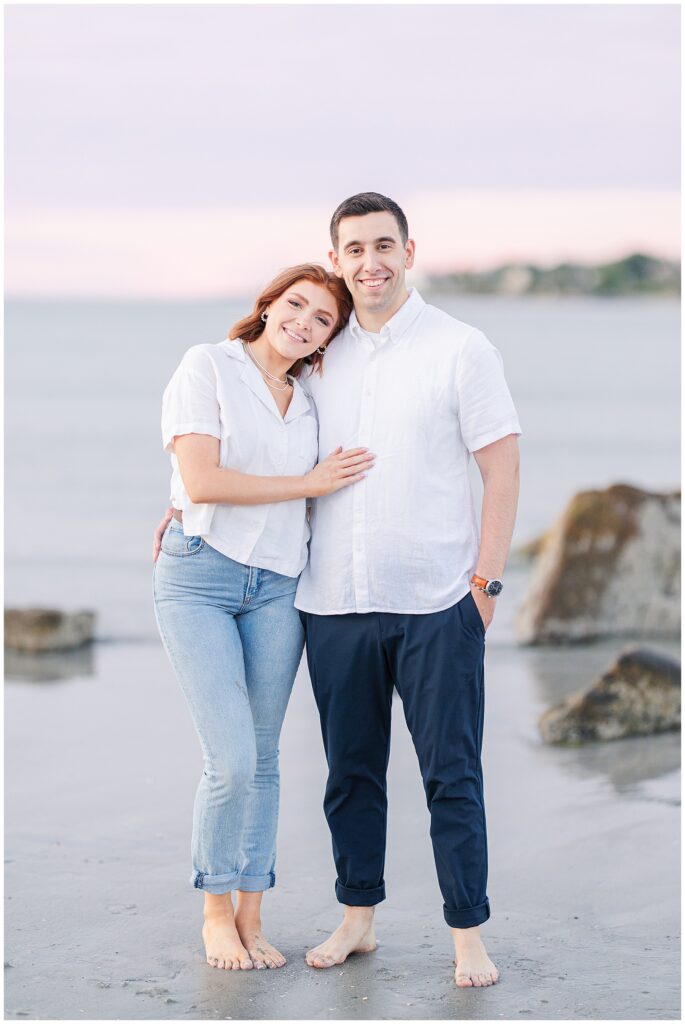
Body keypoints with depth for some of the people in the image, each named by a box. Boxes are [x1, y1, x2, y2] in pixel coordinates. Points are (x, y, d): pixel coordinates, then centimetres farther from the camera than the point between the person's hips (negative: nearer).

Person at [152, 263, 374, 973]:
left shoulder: (306, 404, 14)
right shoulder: (208, 366, -3)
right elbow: (201, 482, -14)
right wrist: (310, 482, -8)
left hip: (277, 587, 5)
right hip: (200, 575, -5)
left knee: (263, 762, 6)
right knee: (233, 759, -11)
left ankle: (250, 918, 16)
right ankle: (216, 913, 8)